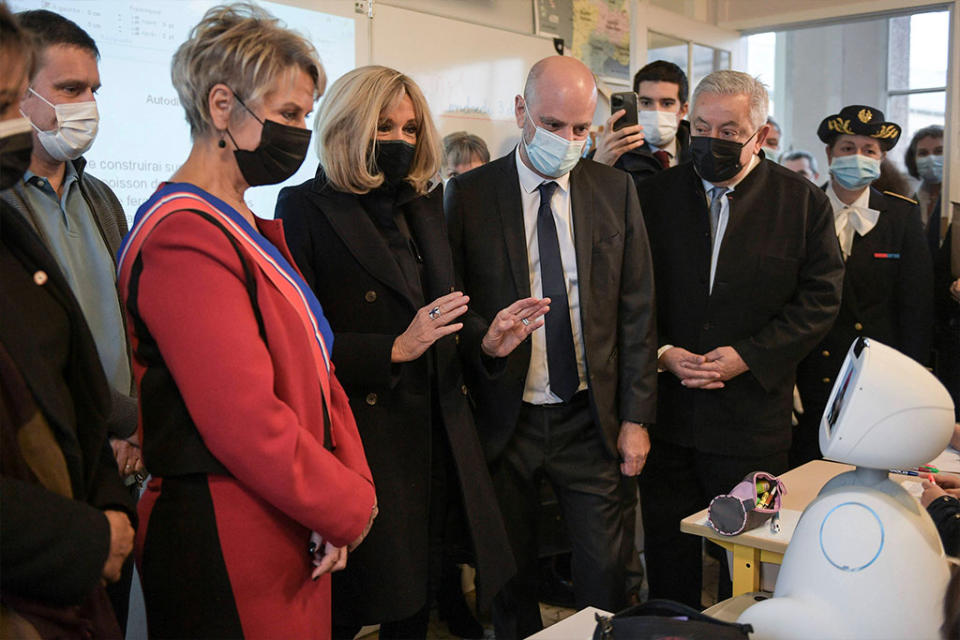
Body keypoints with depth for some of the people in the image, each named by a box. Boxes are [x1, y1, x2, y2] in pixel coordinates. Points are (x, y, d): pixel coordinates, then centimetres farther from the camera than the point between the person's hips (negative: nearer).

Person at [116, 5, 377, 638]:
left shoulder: (254, 230, 12)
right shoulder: (184, 236, -20)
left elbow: (314, 370, 9)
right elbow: (245, 421, -25)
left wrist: (352, 485, -4)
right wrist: (350, 509, -12)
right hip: (232, 555, -9)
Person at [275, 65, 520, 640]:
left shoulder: (426, 205, 15)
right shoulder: (307, 207, -5)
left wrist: (486, 339, -3)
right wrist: (394, 350, -18)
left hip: (436, 436, 6)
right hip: (361, 436, -6)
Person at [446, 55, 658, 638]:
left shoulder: (616, 190, 3)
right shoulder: (468, 194, -2)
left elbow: (637, 310, 3)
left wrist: (636, 416, 0)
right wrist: (484, 338, -21)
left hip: (590, 419, 1)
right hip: (504, 417, 0)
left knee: (605, 573, 7)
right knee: (511, 575, 13)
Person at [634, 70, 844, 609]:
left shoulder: (804, 201, 0)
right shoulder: (656, 195, 4)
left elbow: (820, 299, -3)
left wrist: (747, 356, -13)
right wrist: (661, 352, -10)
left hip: (754, 417, -1)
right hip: (667, 411, 2)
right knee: (668, 551, 12)